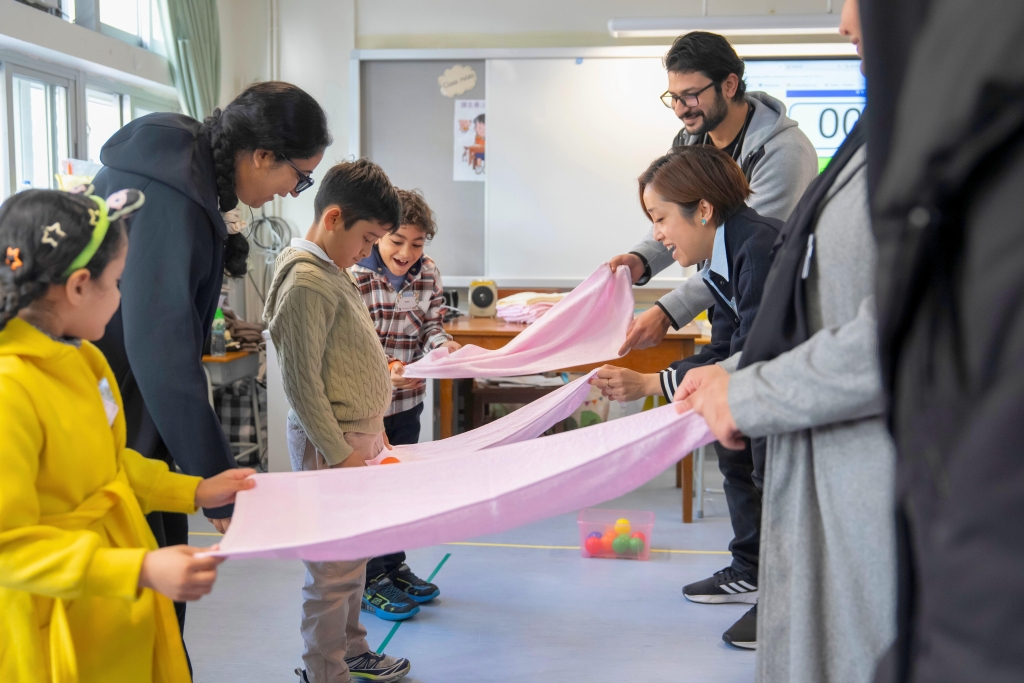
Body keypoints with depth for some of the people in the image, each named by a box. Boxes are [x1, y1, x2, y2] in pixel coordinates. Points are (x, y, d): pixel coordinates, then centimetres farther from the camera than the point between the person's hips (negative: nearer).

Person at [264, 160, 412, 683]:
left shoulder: (334, 271, 12)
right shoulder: (305, 281, -19)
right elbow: (302, 383, -20)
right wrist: (340, 453, -18)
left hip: (357, 435, 10)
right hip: (331, 443, -10)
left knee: (353, 558, 20)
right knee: (334, 568, 1)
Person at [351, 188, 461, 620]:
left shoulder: (428, 274, -1)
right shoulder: (353, 277, -18)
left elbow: (431, 326, 2)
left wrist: (443, 346, -20)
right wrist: (383, 370, -31)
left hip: (408, 401, 6)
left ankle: (393, 567, 37)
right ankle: (369, 582, 21)